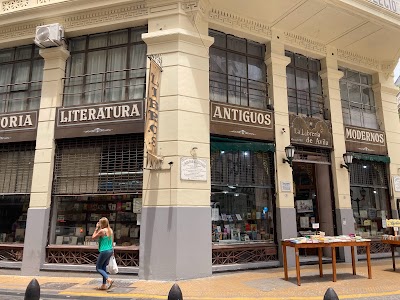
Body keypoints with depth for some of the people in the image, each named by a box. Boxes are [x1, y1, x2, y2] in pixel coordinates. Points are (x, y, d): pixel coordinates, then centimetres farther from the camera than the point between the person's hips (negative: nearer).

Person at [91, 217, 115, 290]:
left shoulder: (102, 231, -15)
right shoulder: (110, 230, 8)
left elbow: (93, 237, -2)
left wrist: (97, 228, 2)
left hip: (104, 251, -8)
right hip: (110, 251, 8)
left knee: (98, 268, 6)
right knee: (103, 267, 18)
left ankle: (109, 279, -11)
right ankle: (104, 285, 20)